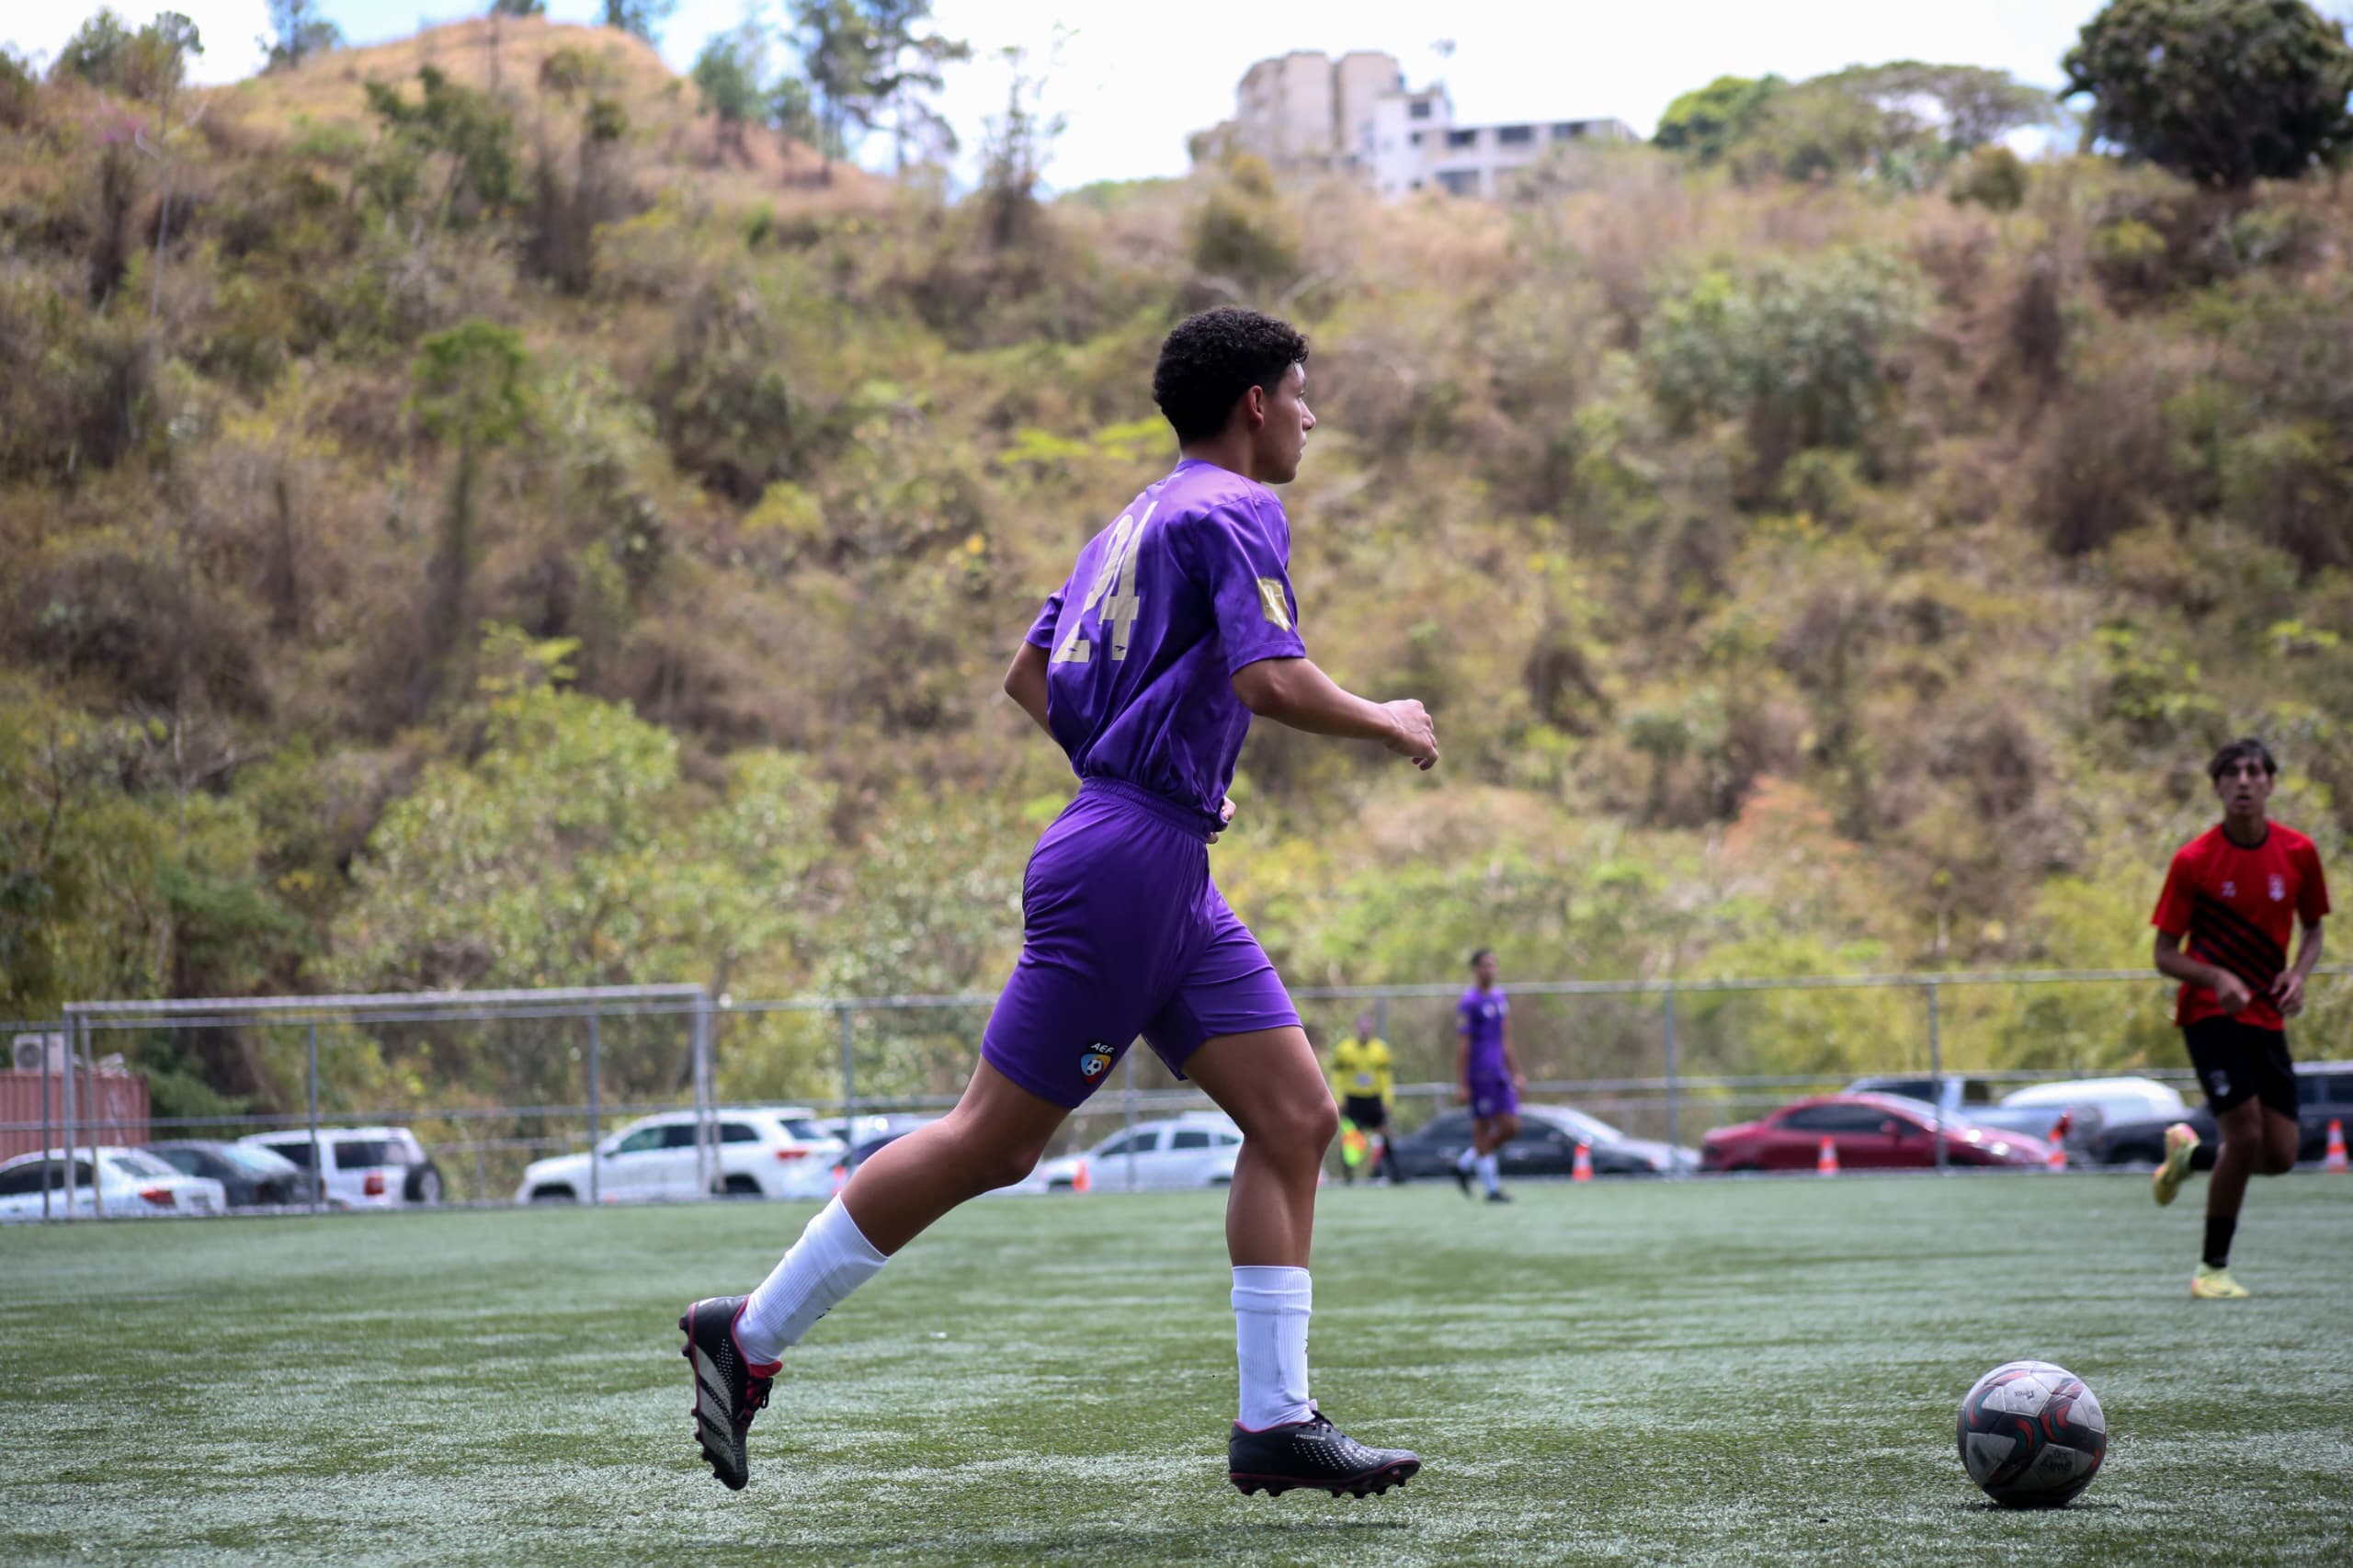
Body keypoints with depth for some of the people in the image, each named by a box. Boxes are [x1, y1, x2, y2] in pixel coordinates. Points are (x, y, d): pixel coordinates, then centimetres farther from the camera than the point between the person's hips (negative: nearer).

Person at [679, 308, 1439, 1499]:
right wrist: (1385, 725, -5)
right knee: (995, 1139, -4)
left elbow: (1029, 676, 24)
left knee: (1295, 1116, 3)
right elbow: (1271, 681, -22)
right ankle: (751, 1334, 5)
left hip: (1168, 879, 10)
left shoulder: (1140, 520, 20)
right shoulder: (1233, 510, -8)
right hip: (1129, 863, -10)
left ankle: (1275, 1422, 1)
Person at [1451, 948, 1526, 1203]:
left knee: (1511, 1128, 3)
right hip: (1479, 1075, -8)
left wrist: (1516, 1072, 19)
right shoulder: (1469, 1002, -8)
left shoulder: (1500, 997, 15)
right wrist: (1461, 1084, -14)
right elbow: (1462, 1045, -11)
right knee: (1482, 1129, -2)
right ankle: (1492, 1188, 3)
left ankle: (1464, 1165, 17)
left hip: (1499, 1074, 8)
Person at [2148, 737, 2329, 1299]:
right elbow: (2165, 954, -6)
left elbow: (2313, 927, 14)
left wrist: (2299, 974, -7)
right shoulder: (2193, 861, -10)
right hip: (2209, 1012, -4)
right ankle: (2212, 1268, -1)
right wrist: (2218, 979, -25)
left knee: (2279, 1156, -1)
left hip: (2267, 1016, 4)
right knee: (2246, 1133, -17)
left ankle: (2189, 1150, 30)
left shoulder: (2299, 853, -1)